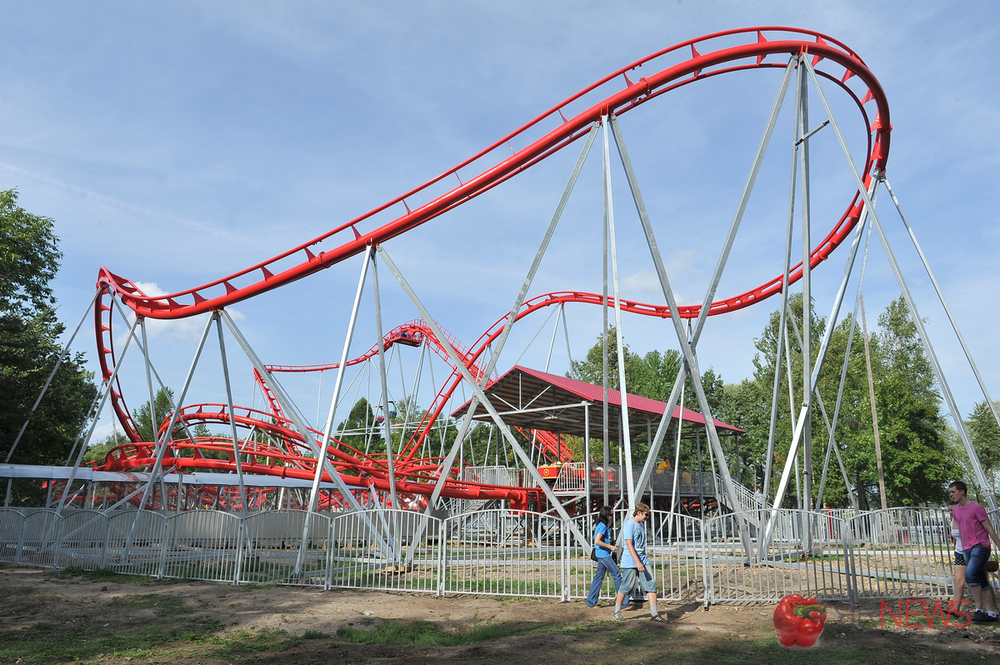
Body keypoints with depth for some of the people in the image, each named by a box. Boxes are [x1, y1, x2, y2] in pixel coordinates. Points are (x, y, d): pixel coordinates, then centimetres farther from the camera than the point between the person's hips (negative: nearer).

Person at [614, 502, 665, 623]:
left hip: (643, 559, 8)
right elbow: (629, 544, -18)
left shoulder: (641, 525, 15)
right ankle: (617, 611, 18)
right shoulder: (629, 524, -13)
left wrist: (642, 561, 21)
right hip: (630, 560, -8)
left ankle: (654, 614, 1)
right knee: (626, 586, 1)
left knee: (651, 583, -2)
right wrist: (638, 562, -23)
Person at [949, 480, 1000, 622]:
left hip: (980, 547, -7)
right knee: (982, 582, 7)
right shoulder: (955, 510, 12)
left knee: (970, 575, -20)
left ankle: (979, 609, -13)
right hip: (967, 549, 7)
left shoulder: (976, 508, -9)